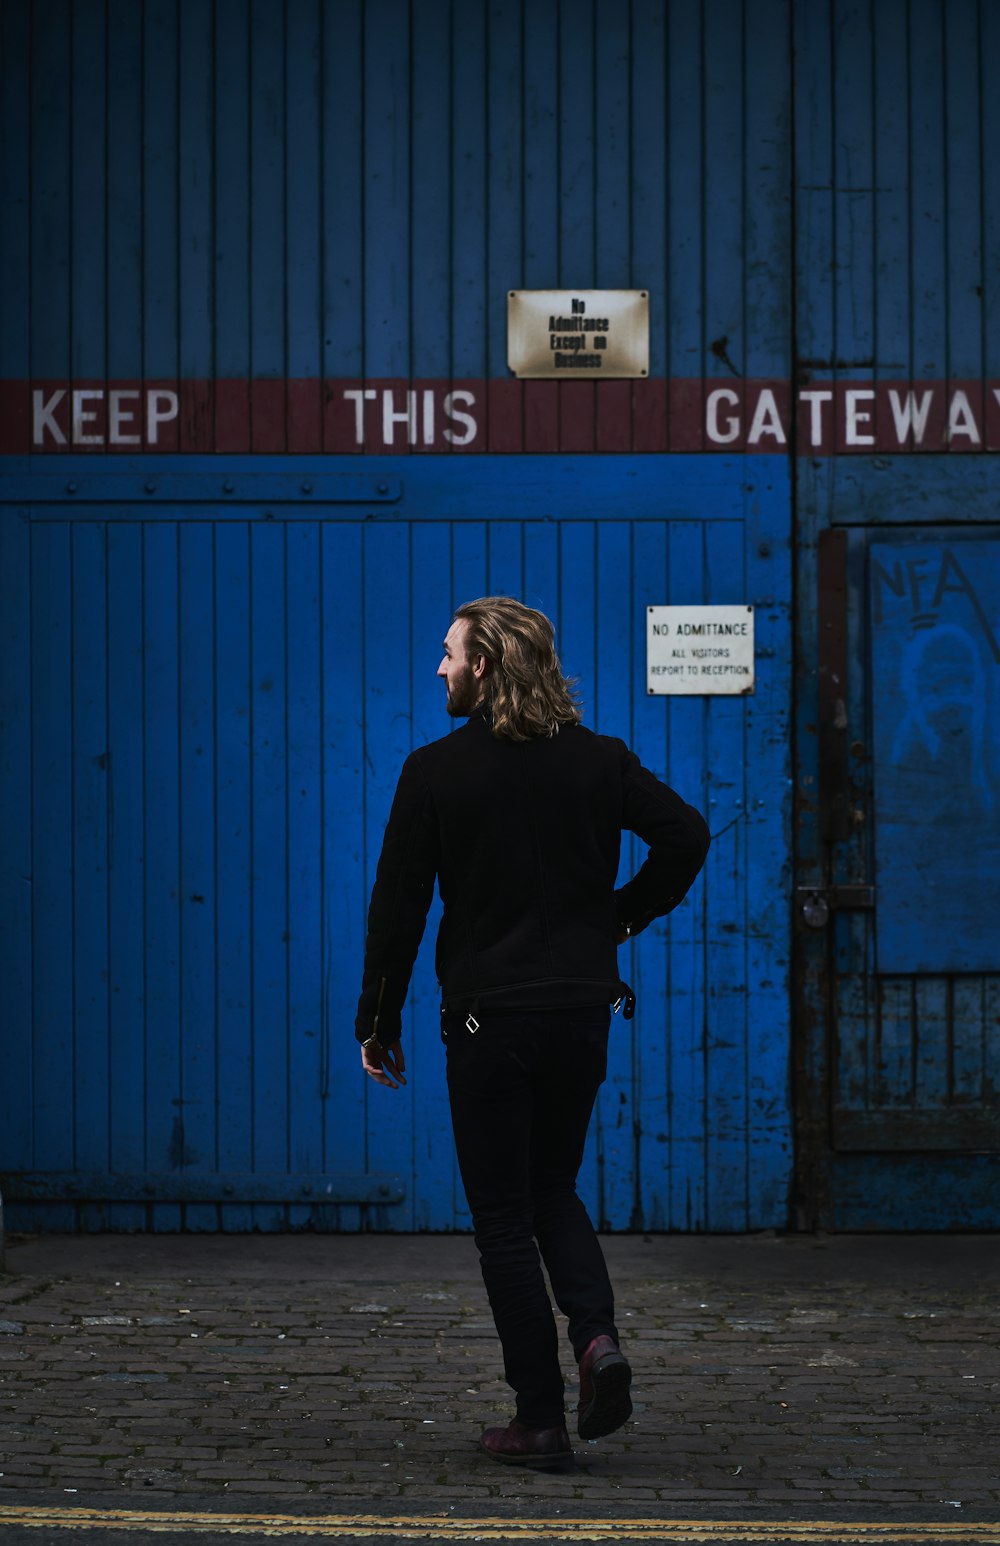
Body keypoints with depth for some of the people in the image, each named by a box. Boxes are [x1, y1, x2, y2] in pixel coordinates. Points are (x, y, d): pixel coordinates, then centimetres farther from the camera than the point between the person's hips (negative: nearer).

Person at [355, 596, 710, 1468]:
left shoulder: (435, 773, -6)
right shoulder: (600, 759, 3)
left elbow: (398, 906, -5)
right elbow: (686, 834, -4)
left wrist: (378, 1021, 3)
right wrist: (623, 918, 7)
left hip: (487, 1018, -4)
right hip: (581, 1011, 4)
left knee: (504, 1217, 5)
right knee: (554, 1192, 21)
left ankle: (541, 1420, 4)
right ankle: (597, 1333, -6)